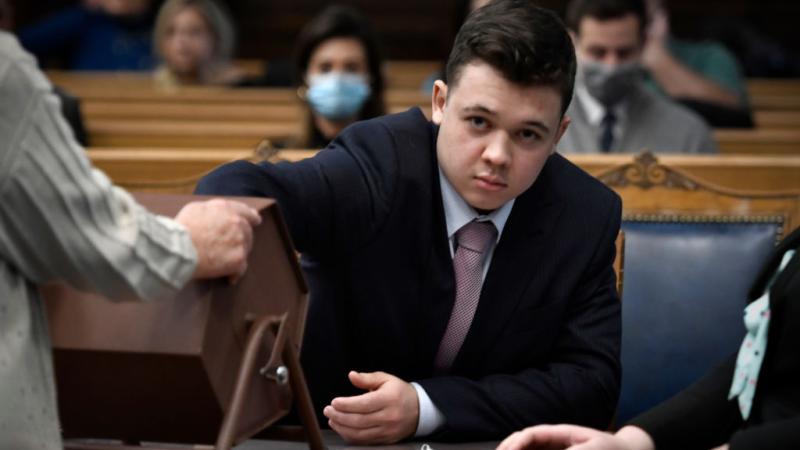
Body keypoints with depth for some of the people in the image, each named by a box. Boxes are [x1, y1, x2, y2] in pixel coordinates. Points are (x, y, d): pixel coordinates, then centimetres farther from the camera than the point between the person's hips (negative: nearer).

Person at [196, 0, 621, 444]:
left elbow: (592, 379, -10)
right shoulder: (381, 163, -17)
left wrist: (426, 406, -21)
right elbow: (233, 192, -31)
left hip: (480, 444, 1)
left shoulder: (588, 216, -7)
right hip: (319, 439, 0)